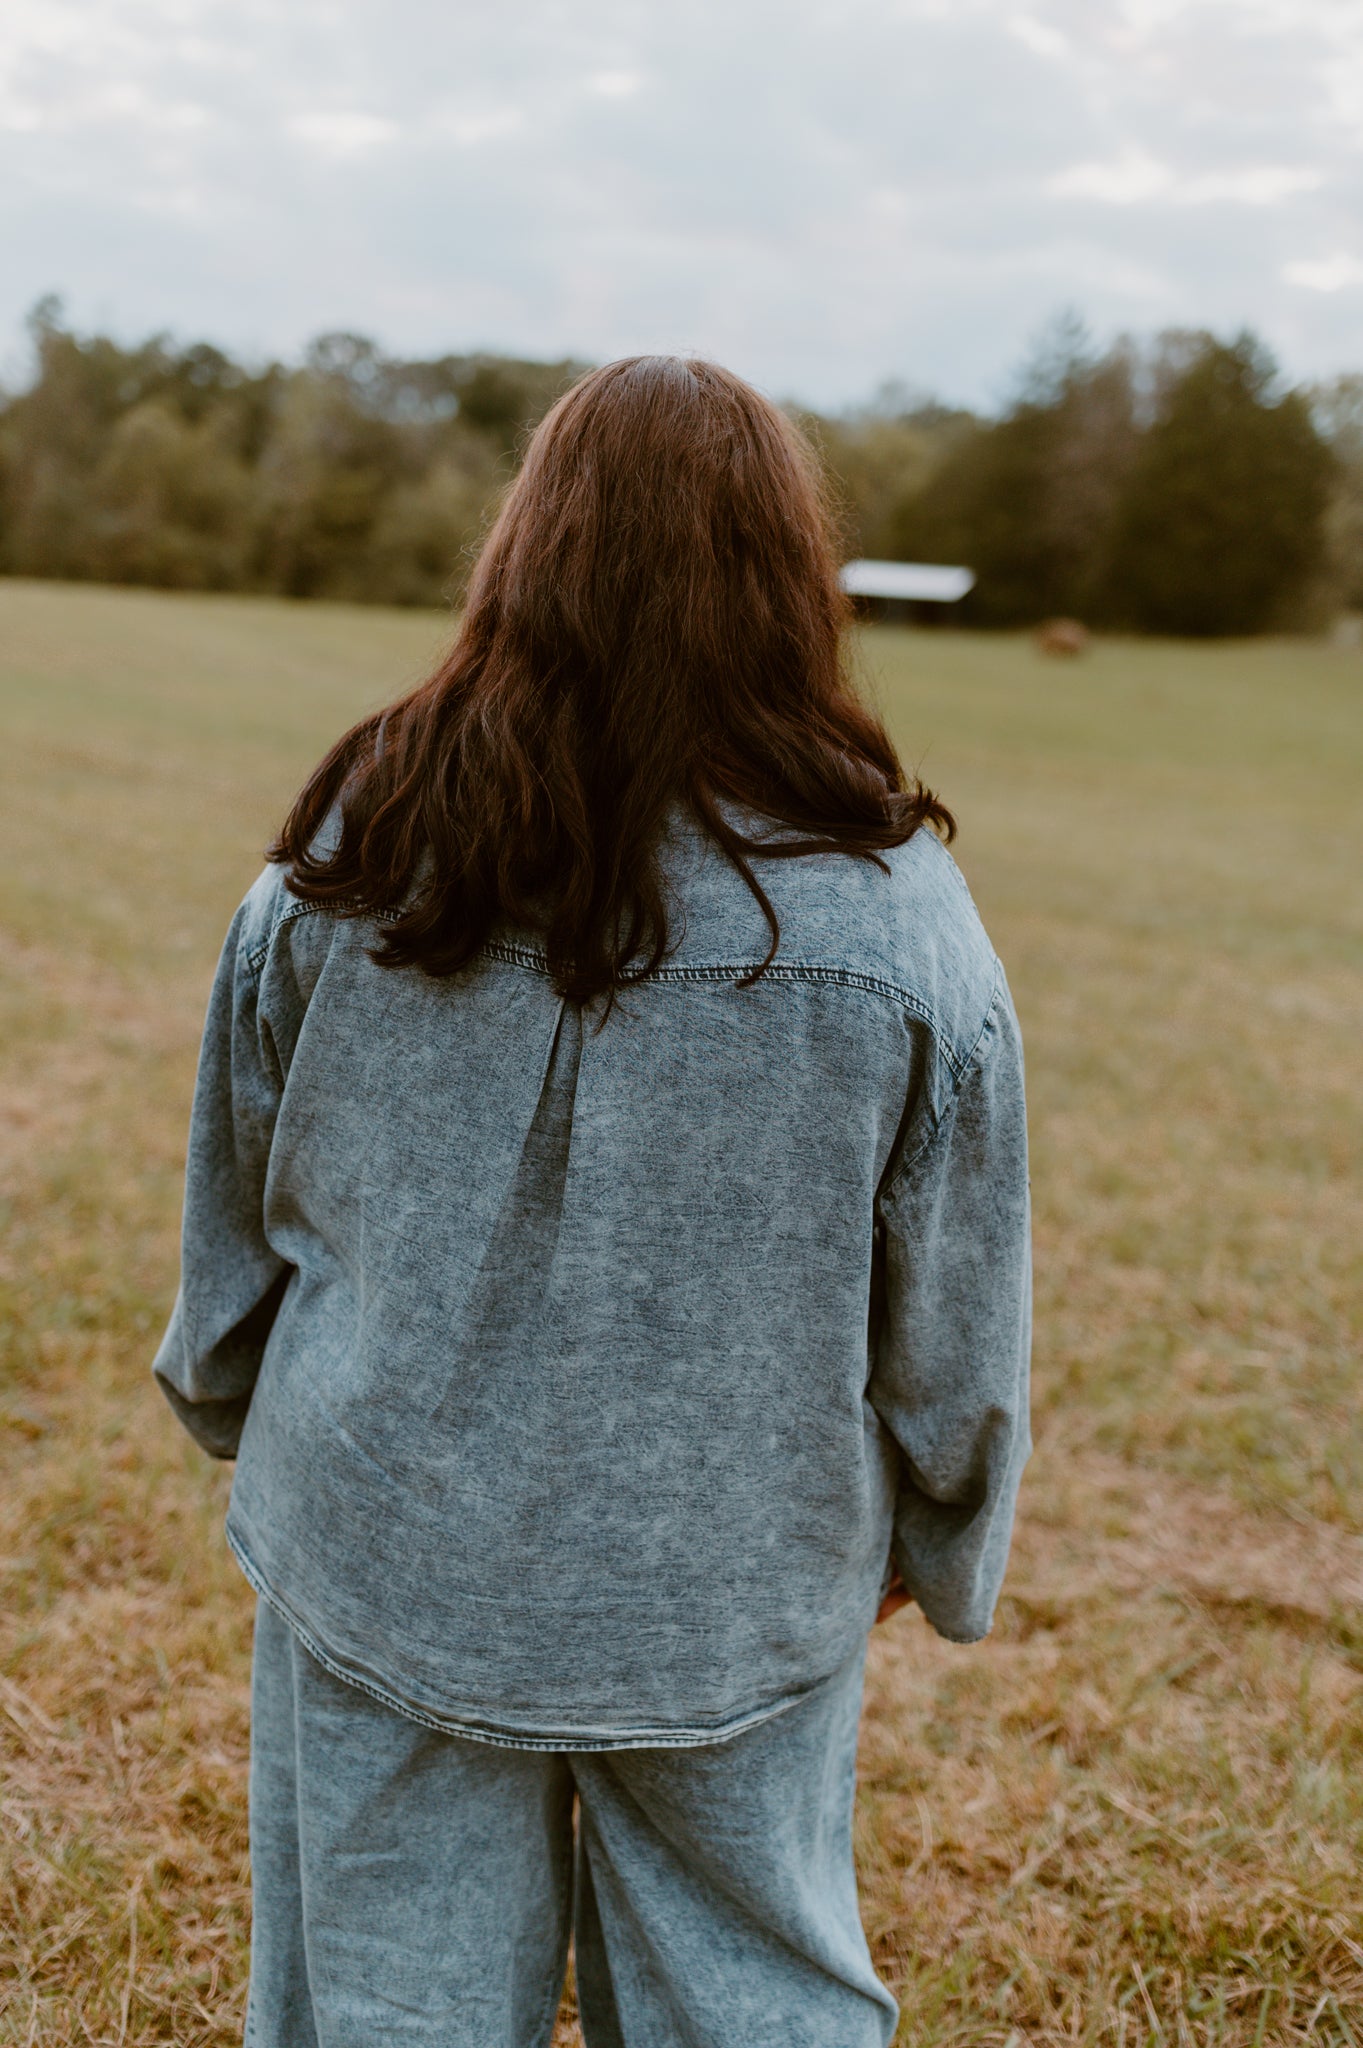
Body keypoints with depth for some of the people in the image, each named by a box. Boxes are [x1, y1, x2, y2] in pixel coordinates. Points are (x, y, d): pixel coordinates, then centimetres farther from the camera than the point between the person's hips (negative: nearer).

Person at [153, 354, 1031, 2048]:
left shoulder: (342, 861, -11)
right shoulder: (898, 916, -16)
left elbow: (234, 1211, 2)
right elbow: (953, 1308, -6)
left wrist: (242, 1428, 21)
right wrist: (936, 1551, 12)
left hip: (383, 1559, 1)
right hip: (734, 1593, 0)